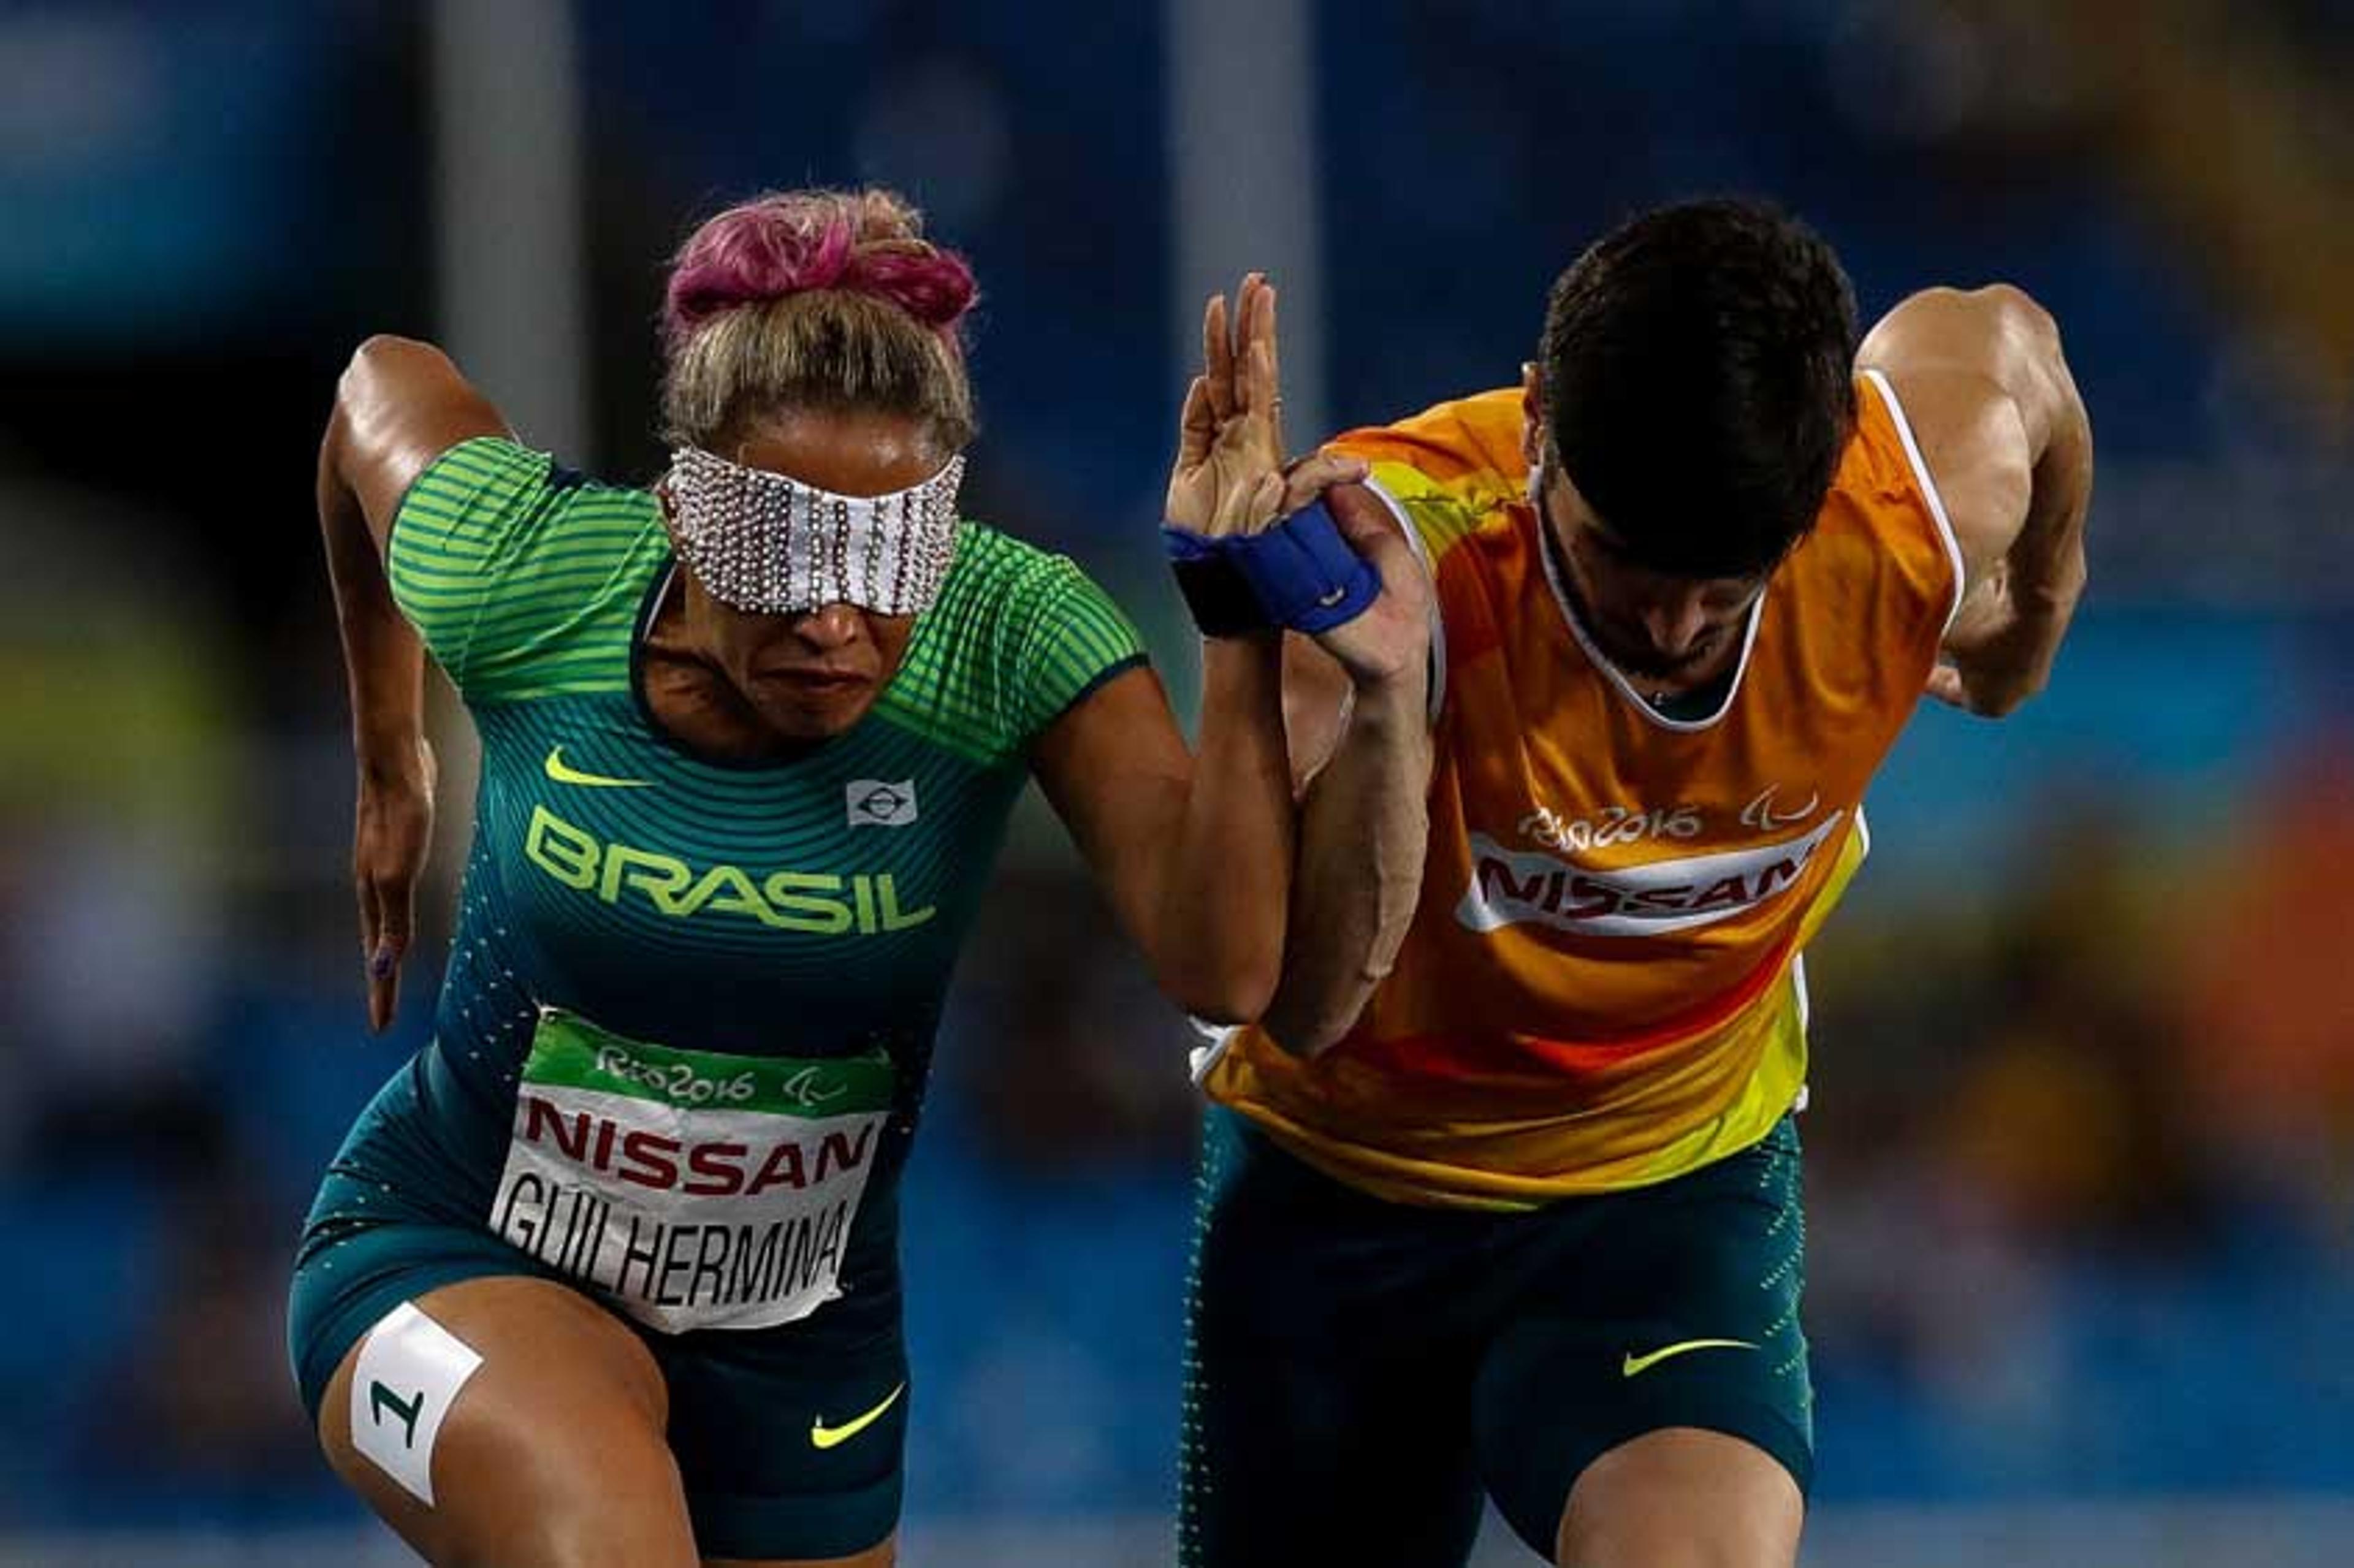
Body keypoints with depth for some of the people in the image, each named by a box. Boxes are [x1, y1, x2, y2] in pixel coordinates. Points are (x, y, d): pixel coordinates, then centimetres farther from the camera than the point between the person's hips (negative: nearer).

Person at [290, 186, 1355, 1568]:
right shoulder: (526, 578, -19)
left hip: (795, 1347, 3)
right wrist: (389, 764, 13)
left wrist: (1244, 629, -38)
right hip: (454, 1258, -3)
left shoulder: (1010, 638, -19)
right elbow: (385, 383, 4)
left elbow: (1225, 971, -29)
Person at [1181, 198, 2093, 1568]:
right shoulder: (1385, 543, -30)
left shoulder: (1932, 503, -22)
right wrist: (1382, 694, -51)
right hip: (1344, 1181, 0)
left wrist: (2027, 623, 23)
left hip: (1680, 1189, 0)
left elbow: (2004, 340, 4)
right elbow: (1308, 1002, -36)